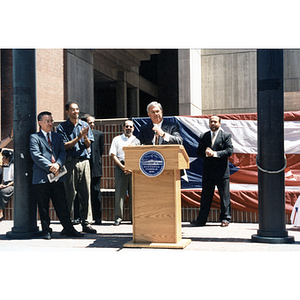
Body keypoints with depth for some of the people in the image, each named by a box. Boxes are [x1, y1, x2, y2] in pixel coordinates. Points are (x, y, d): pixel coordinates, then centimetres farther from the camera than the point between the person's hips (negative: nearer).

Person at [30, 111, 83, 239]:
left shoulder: (57, 137, 19)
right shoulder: (34, 137, 4)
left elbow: (62, 153, 8)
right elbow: (36, 155, -8)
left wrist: (58, 164, -11)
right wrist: (50, 167, -15)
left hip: (57, 175, 3)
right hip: (41, 177, -3)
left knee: (62, 205, 4)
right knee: (43, 206, 4)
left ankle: (69, 229, 8)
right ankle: (46, 231, 14)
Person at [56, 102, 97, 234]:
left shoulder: (84, 125, 14)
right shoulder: (62, 127, 3)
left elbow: (88, 144, 11)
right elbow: (65, 146, -5)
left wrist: (85, 136, -9)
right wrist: (79, 137, -10)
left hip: (84, 161, 3)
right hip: (70, 162, -3)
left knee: (86, 193, 2)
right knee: (69, 193, -2)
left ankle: (86, 223, 8)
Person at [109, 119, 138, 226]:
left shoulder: (137, 140, 15)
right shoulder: (117, 139, 14)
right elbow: (113, 155, 5)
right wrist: (123, 167, -7)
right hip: (120, 166, -1)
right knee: (119, 192, -5)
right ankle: (118, 217, 1)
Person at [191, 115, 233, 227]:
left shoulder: (226, 136, 2)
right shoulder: (203, 136, 12)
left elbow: (229, 151, -9)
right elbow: (199, 152, 8)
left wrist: (215, 153, -19)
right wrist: (206, 153, -14)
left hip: (222, 171, -3)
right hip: (207, 171, 3)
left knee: (224, 196, 2)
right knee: (205, 196, 7)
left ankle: (225, 219, 12)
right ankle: (201, 219, 13)